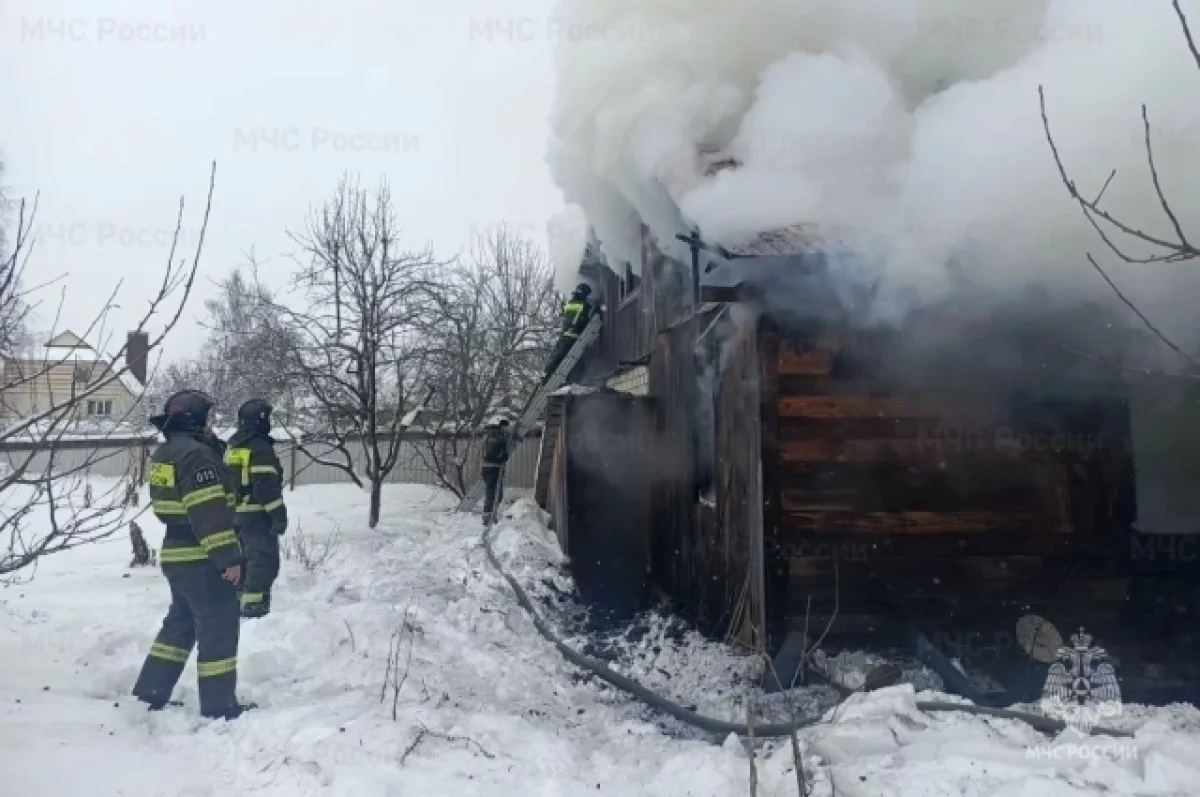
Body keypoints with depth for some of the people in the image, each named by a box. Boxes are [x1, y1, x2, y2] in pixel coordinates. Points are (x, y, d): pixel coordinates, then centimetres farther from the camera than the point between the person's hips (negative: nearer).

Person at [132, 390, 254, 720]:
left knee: (180, 623, 22)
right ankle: (219, 705, 6)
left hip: (175, 555, 10)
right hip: (203, 560, -10)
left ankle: (150, 691, 28)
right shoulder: (196, 454, -20)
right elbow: (210, 512, -25)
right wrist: (229, 556, -24)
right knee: (219, 628, -1)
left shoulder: (162, 454, 13)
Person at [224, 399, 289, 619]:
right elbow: (267, 486, -21)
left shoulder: (232, 447, 14)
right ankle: (253, 604, -11)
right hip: (257, 514, -9)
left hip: (235, 514, 9)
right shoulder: (261, 448, -15)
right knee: (264, 559, -7)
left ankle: (237, 600, 23)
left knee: (242, 557, 18)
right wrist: (279, 515, -18)